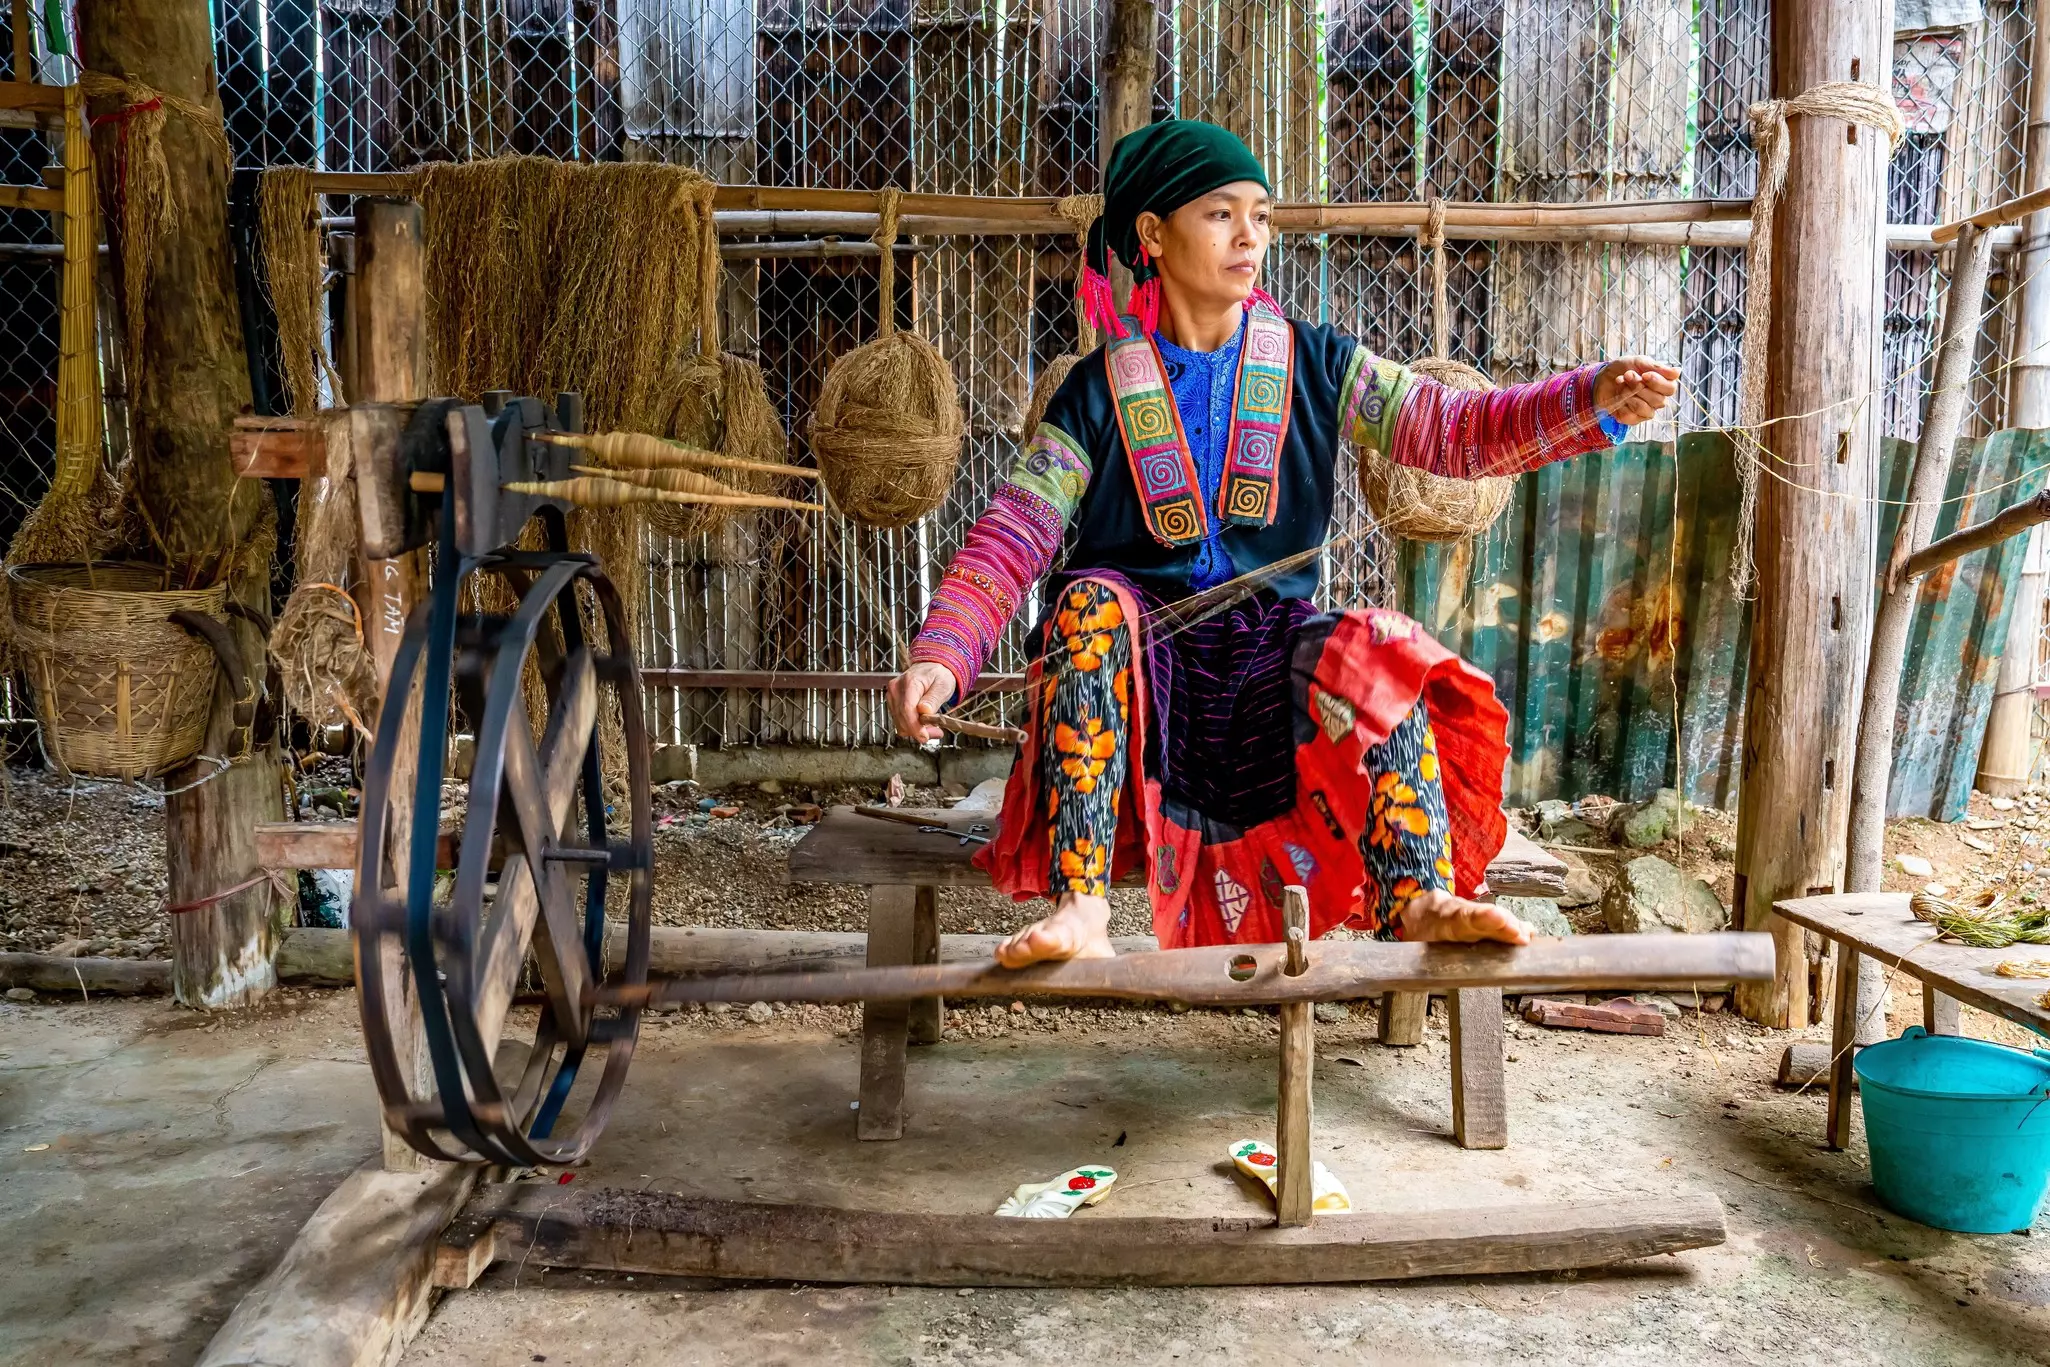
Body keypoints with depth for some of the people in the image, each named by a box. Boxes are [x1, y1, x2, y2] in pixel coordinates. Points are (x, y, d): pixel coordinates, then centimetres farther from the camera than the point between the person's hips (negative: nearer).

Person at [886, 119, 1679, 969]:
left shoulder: (1313, 367, 7)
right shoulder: (1100, 393, 0)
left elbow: (1454, 431, -2)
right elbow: (1008, 540, -7)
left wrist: (1595, 399, -19)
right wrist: (938, 659, -24)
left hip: (1268, 646, 2)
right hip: (1136, 646, -1)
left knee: (1378, 655, -26)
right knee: (1091, 601, -31)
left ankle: (1417, 902, -34)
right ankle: (1079, 905, -40)